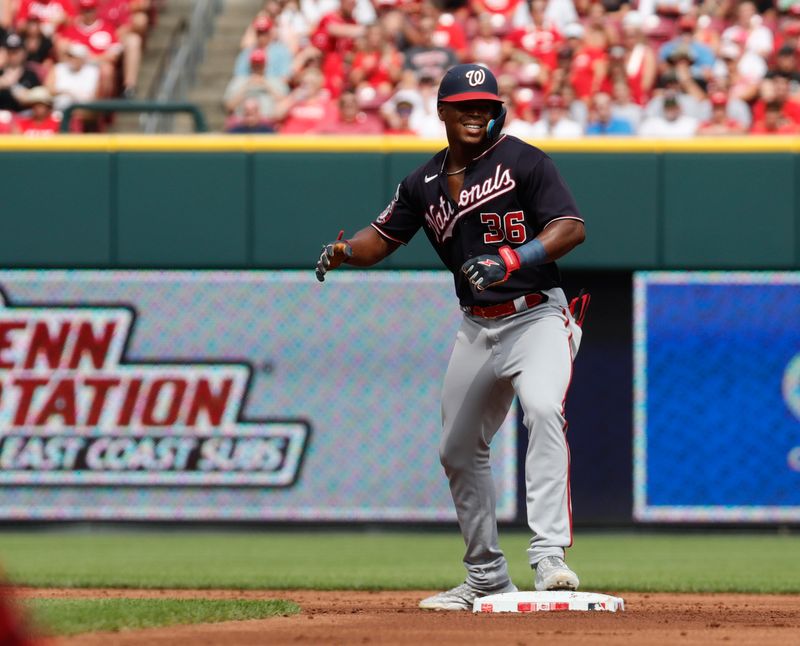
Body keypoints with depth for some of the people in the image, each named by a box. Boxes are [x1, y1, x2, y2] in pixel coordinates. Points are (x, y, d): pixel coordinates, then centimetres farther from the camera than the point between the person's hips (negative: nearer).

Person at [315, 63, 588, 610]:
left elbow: (572, 228, -16)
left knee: (543, 408, -32)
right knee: (459, 448, 12)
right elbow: (384, 237, 15)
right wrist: (342, 253, -7)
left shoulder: (523, 162, -9)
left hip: (537, 317, -7)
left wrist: (513, 259, -31)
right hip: (478, 328, 7)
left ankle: (549, 553, -38)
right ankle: (488, 576, 26)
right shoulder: (426, 183, 9)